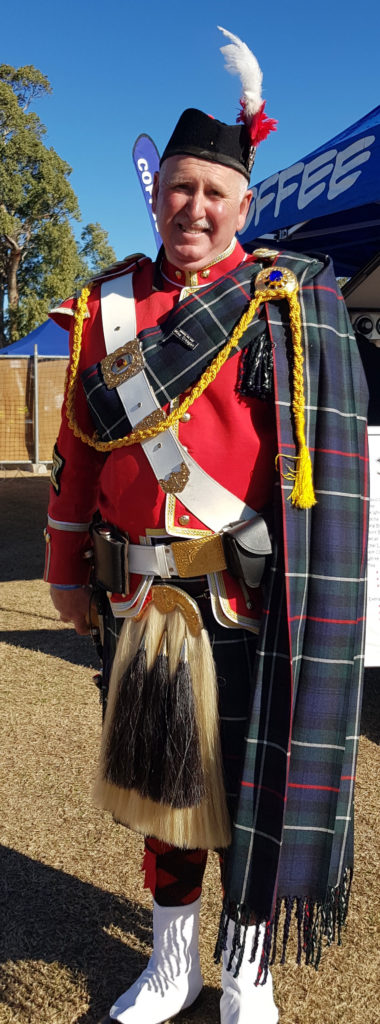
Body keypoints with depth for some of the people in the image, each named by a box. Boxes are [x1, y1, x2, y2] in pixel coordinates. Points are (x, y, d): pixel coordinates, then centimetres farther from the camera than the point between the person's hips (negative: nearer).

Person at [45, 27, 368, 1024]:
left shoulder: (288, 298, -2)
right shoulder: (107, 302, 9)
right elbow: (78, 448, 11)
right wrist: (69, 570, 11)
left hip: (248, 598, -4)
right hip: (140, 596, 4)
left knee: (254, 787, 8)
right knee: (161, 775, 17)